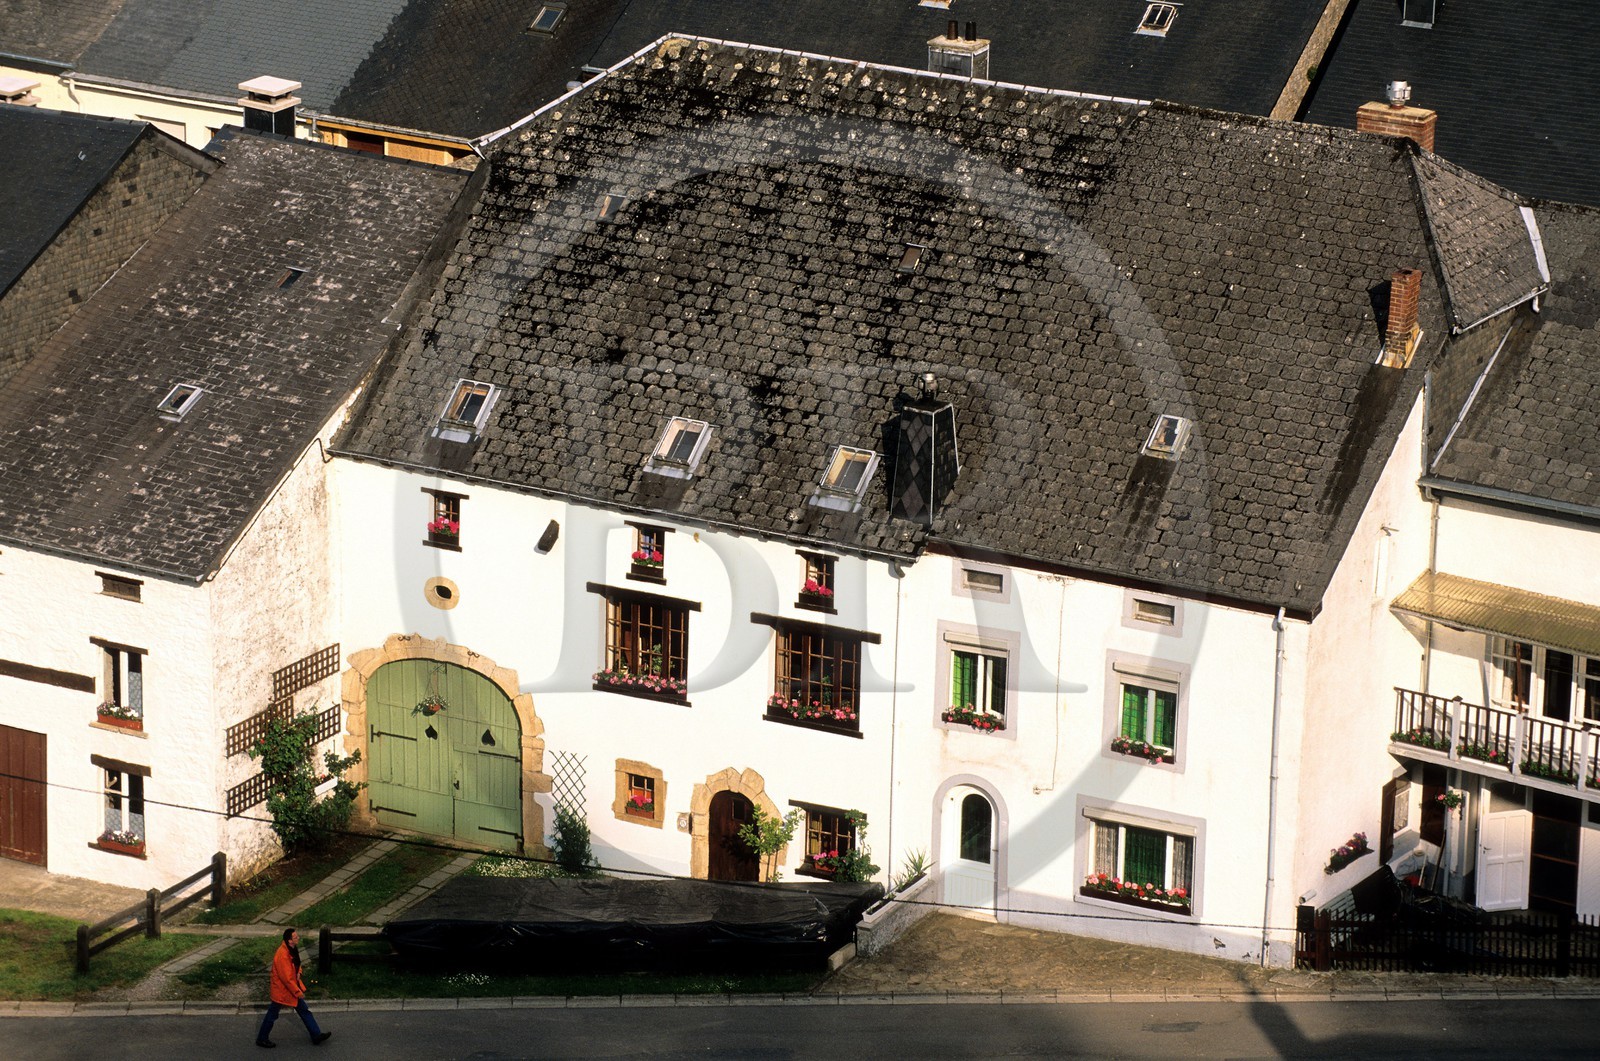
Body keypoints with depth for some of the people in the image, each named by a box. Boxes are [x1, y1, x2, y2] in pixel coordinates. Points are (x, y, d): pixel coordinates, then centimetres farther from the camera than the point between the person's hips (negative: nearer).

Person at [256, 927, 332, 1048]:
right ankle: (262, 1039, 25)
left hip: (293, 986, 9)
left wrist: (298, 973, -3)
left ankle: (316, 1035, 20)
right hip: (282, 990, -9)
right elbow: (286, 978, -30)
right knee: (272, 1014, 8)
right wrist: (298, 992, -22)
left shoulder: (292, 950, -3)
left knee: (304, 1010, 13)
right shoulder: (282, 955, -32)